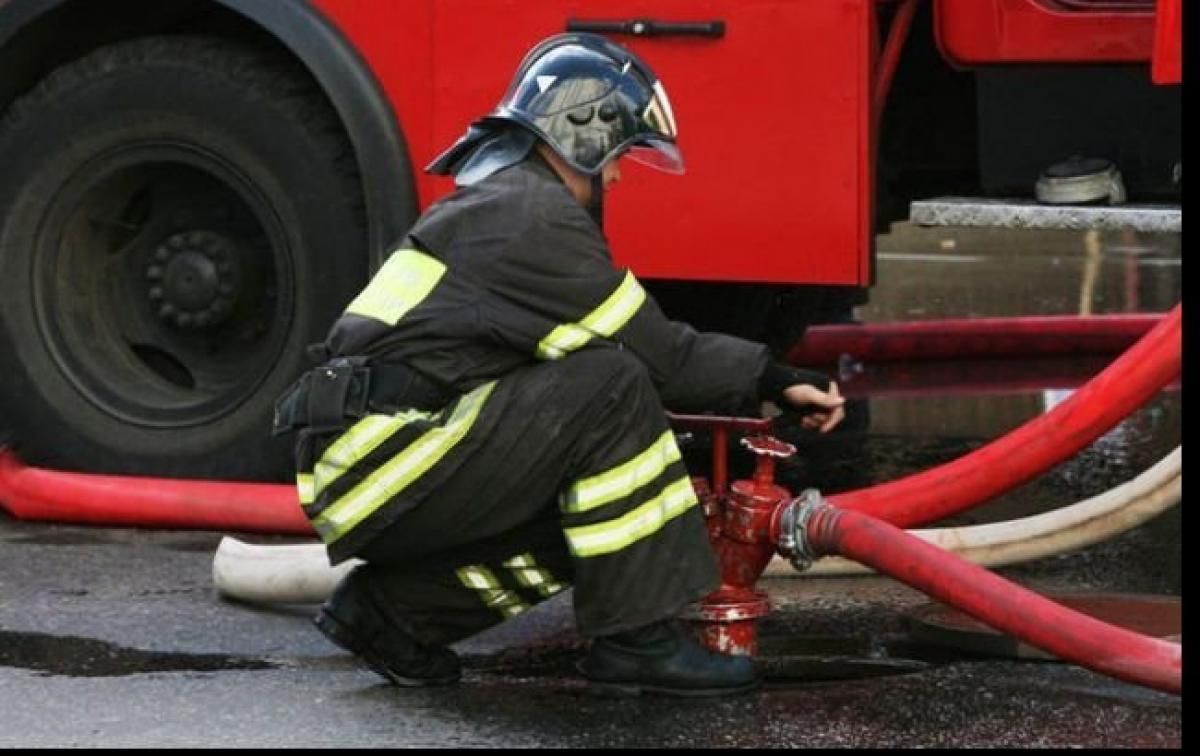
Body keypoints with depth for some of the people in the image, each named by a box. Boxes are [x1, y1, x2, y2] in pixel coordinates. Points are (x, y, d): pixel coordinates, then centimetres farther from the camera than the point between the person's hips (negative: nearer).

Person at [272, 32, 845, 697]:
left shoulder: (495, 203, 23)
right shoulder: (535, 216, -10)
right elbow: (652, 355, -9)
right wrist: (768, 380, 1)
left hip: (358, 479, 10)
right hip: (381, 473, -10)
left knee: (596, 514, 12)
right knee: (610, 390, -16)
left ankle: (391, 609, 11)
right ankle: (635, 640, -13)